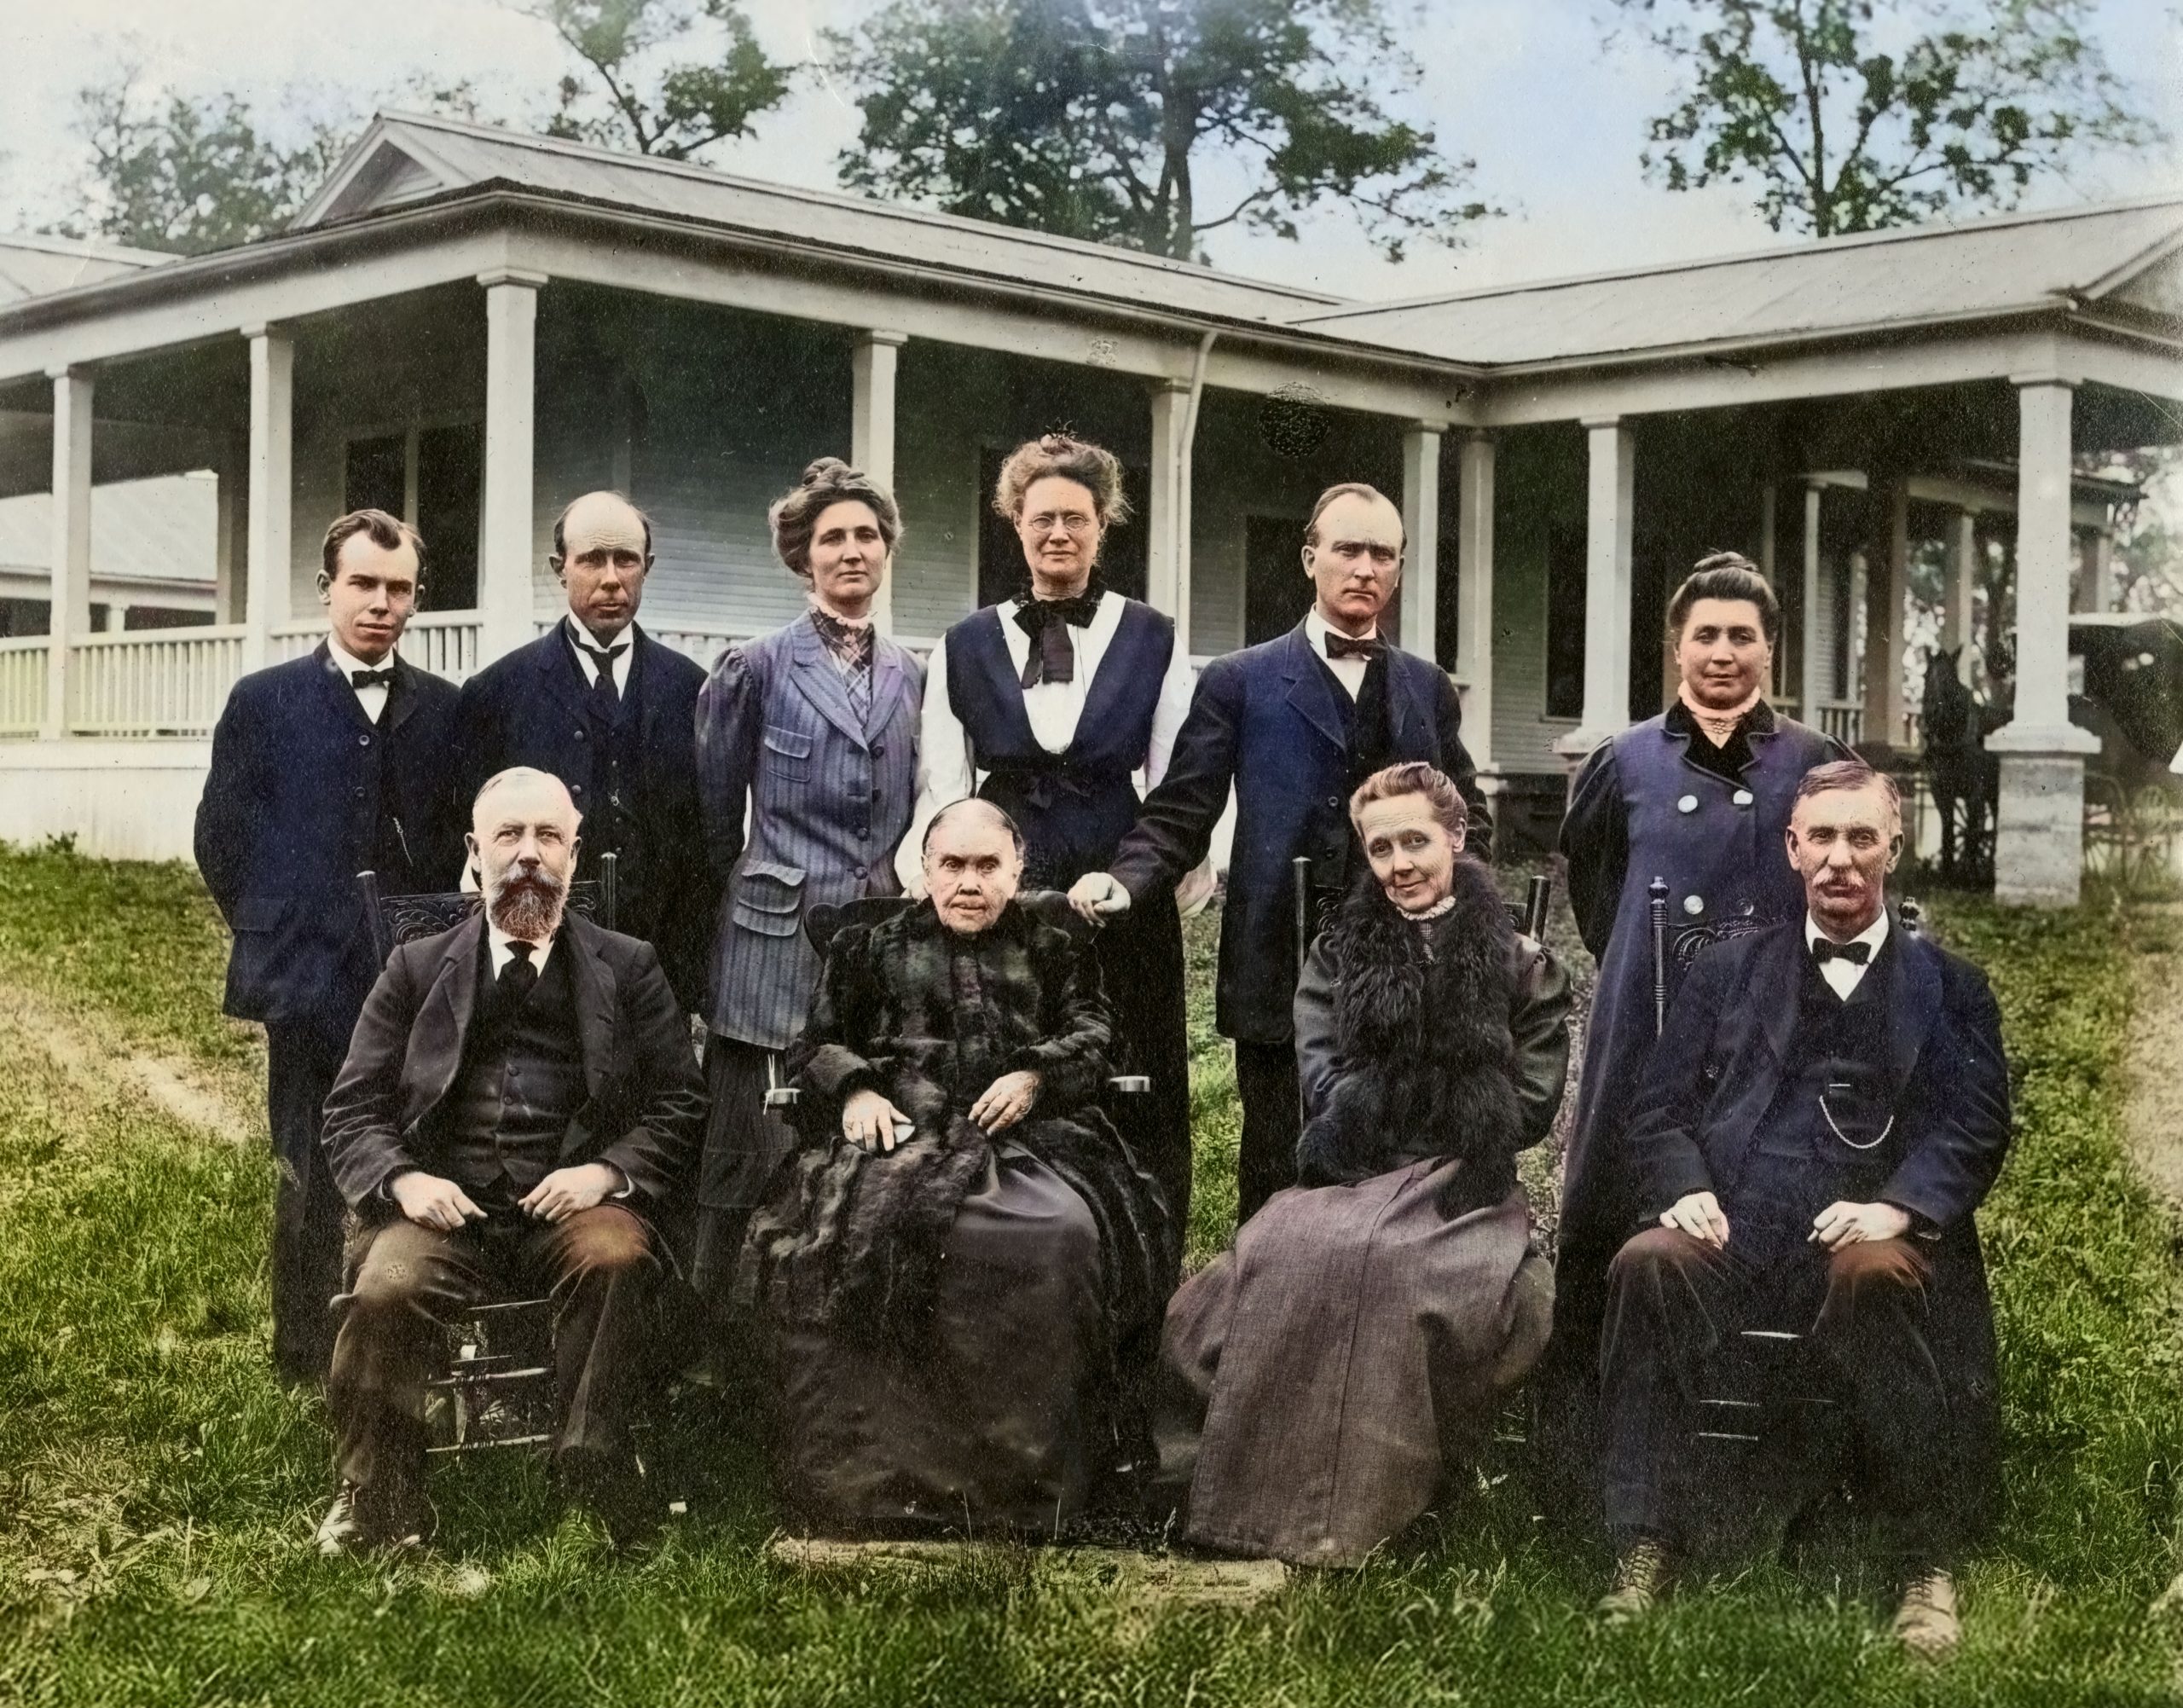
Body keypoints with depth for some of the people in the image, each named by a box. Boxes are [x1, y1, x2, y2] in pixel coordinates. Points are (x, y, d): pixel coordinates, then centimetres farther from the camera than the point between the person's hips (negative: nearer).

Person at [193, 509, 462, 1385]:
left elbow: (458, 836, 11)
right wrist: (272, 930, 3)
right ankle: (308, 1364, 14)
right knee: (311, 1175, 4)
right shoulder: (263, 701, 2)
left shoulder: (444, 709, 7)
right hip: (308, 978, -1)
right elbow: (222, 835, 4)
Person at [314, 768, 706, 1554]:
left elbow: (680, 1105, 8)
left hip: (576, 1203, -1)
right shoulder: (417, 968, 18)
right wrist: (403, 1180, -9)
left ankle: (594, 1477, -25)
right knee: (385, 1290, -30)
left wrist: (608, 1171, -11)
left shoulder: (629, 969, 16)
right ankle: (376, 1502, -13)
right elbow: (352, 1109, 13)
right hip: (448, 1208, 1)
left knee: (613, 1258, -35)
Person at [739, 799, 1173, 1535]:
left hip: (1027, 1138, 0)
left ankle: (1036, 1475, -24)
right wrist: (853, 1090, -1)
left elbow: (1094, 1036, 14)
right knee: (857, 1231, -33)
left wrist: (1036, 1076, -6)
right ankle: (874, 1473, -25)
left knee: (1065, 1236, -33)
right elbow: (814, 1045, 21)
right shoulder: (872, 947, 24)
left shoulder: (1054, 946, 23)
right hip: (902, 1135, 0)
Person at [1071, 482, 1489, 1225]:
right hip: (1281, 975, -3)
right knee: (1279, 1187, 3)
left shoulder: (1427, 687, 14)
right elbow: (1180, 815, -1)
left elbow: (1470, 815, 19)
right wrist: (1126, 880, -18)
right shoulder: (1240, 681, 3)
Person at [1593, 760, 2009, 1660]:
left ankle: (1927, 1569, -23)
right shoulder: (1728, 970, 20)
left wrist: (1898, 1204, -15)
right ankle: (1645, 1550, -25)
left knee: (1876, 1277, -37)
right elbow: (1659, 1110, 14)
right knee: (1647, 1265, -31)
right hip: (1733, 1240, 2)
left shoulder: (1949, 988, 16)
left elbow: (1976, 1125, 4)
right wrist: (1684, 1189, -8)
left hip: (1863, 1244, -1)